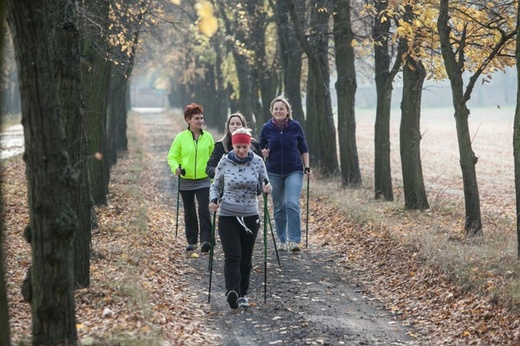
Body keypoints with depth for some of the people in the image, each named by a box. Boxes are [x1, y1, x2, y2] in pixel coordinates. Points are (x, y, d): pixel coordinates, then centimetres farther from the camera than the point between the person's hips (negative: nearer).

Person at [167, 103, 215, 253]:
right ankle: (192, 241, 21)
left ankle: (206, 240, -17)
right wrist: (175, 167, -19)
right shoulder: (180, 137, -4)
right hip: (186, 181, 1)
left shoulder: (208, 137, 0)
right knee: (189, 213, 10)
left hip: (203, 180, -1)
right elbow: (172, 156, -1)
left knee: (204, 210, -14)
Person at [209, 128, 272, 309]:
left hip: (250, 216, 2)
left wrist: (266, 188, -19)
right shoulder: (224, 162, -5)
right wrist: (213, 200, -12)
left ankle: (242, 294, 20)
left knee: (246, 258, 8)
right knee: (232, 256, -15)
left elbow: (262, 187, 5)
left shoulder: (258, 162, -2)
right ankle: (232, 293, -27)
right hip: (228, 216, -2)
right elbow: (216, 185, 7)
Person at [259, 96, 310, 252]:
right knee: (279, 207, 9)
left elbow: (303, 149, 7)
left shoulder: (295, 126, -3)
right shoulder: (266, 128, -1)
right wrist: (263, 153, -14)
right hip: (274, 173, 2)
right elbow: (261, 149, 7)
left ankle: (294, 240, -17)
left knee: (292, 204, -16)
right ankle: (283, 240, 21)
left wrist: (307, 167, 1)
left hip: (294, 171, -2)